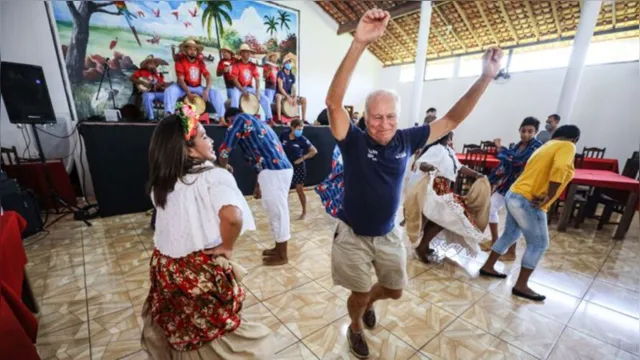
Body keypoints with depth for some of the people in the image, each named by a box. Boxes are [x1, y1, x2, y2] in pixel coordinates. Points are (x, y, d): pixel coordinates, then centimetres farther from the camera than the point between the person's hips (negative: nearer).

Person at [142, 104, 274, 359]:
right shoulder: (215, 176, -23)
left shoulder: (162, 182, 0)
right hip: (203, 269, -6)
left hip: (166, 265, 7)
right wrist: (226, 247, -23)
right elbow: (232, 216, -40)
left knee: (175, 327, 30)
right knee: (211, 333, 20)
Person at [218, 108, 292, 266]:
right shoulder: (257, 123, 28)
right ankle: (279, 248, 31)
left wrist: (223, 168, 20)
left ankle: (282, 255, 15)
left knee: (277, 212, 1)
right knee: (278, 211, 17)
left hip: (274, 171, -9)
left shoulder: (239, 119, 3)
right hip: (283, 168, 9)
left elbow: (225, 149, 1)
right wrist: (259, 184, 31)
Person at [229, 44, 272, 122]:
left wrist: (257, 92, -15)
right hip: (239, 87, -4)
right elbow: (235, 80, -14)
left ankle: (269, 119, -4)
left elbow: (257, 79, -1)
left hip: (250, 88, 4)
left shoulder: (253, 65, 3)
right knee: (235, 97, -38)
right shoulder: (237, 64, -9)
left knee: (265, 99, -8)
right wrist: (243, 91, -24)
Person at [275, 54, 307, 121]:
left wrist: (295, 97, -16)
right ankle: (279, 119, -43)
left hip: (289, 95, 6)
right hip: (281, 94, -6)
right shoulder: (281, 73, -8)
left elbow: (294, 88, 4)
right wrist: (288, 97, -24)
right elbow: (280, 88, -16)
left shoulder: (292, 76, 9)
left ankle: (304, 119, -4)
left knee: (304, 99, -6)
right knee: (278, 97, -41)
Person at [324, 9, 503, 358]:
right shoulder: (354, 141, -21)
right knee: (359, 293, 16)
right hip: (353, 235, -4)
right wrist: (359, 43, -47)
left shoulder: (406, 140, -10)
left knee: (394, 290, 23)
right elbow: (333, 102, -36)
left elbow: (452, 119, -2)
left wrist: (486, 76, -10)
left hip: (388, 235, 4)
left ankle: (369, 301, 58)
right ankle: (355, 328, 50)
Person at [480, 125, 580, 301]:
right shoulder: (567, 146, -5)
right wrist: (549, 197, -20)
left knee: (510, 234, 20)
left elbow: (534, 172, 12)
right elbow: (559, 169, -25)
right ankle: (521, 285, 9)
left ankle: (488, 267, 29)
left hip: (514, 195, 9)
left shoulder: (545, 146, 21)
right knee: (539, 244, 3)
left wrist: (542, 196, 0)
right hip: (528, 202, -9)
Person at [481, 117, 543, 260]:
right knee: (491, 209, 12)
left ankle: (511, 253, 11)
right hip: (506, 183, 8)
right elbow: (505, 163, 12)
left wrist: (501, 148, -16)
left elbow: (518, 160, -28)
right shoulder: (516, 146, 9)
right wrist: (494, 180, 11)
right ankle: (495, 242, 28)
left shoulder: (537, 146, -12)